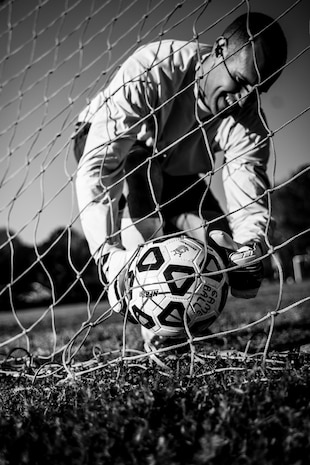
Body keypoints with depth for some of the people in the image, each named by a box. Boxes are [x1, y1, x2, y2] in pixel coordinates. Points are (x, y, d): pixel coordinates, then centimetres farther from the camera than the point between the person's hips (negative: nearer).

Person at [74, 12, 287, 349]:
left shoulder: (248, 121, -22)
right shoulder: (151, 72, -36)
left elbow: (250, 200, -30)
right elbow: (97, 164, -43)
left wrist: (252, 245, -54)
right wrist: (107, 251, -55)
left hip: (178, 177, 4)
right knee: (140, 176, -41)